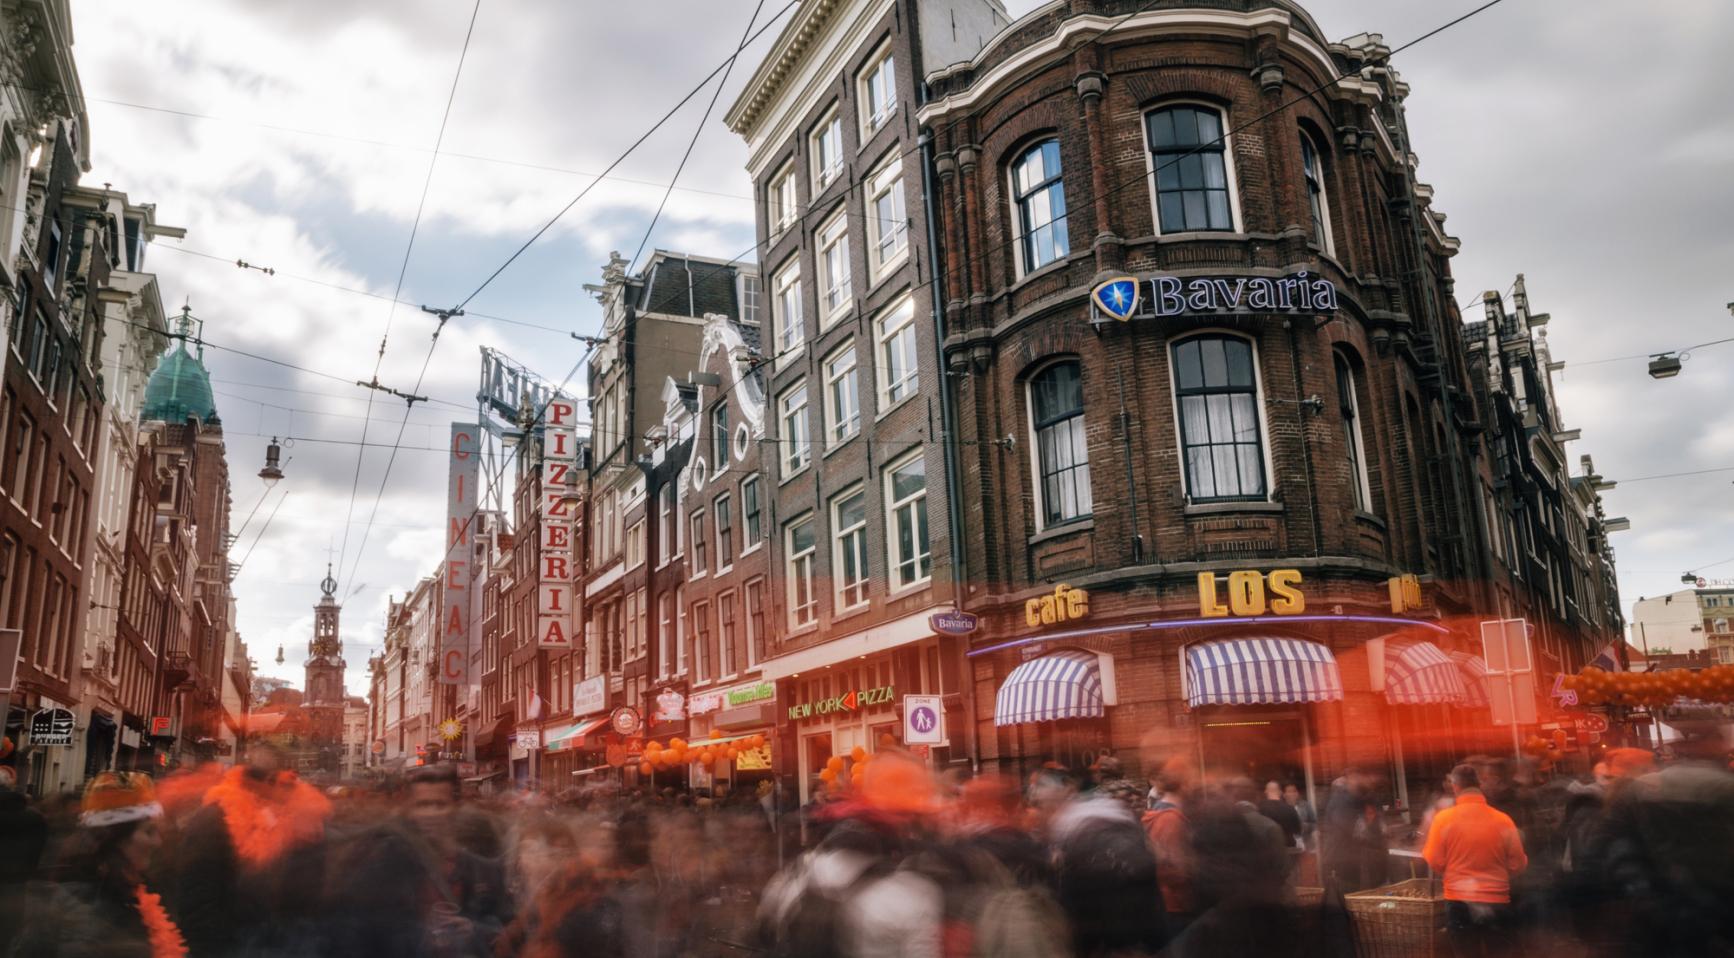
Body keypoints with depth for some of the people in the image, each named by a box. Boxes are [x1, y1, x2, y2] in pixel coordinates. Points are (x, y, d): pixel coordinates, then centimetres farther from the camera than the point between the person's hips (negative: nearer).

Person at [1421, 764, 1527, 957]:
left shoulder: (1443, 818, -9)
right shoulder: (1503, 820, -7)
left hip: (1459, 903, -1)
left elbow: (1435, 863, -6)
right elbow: (1518, 865, 0)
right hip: (1497, 902, 1)